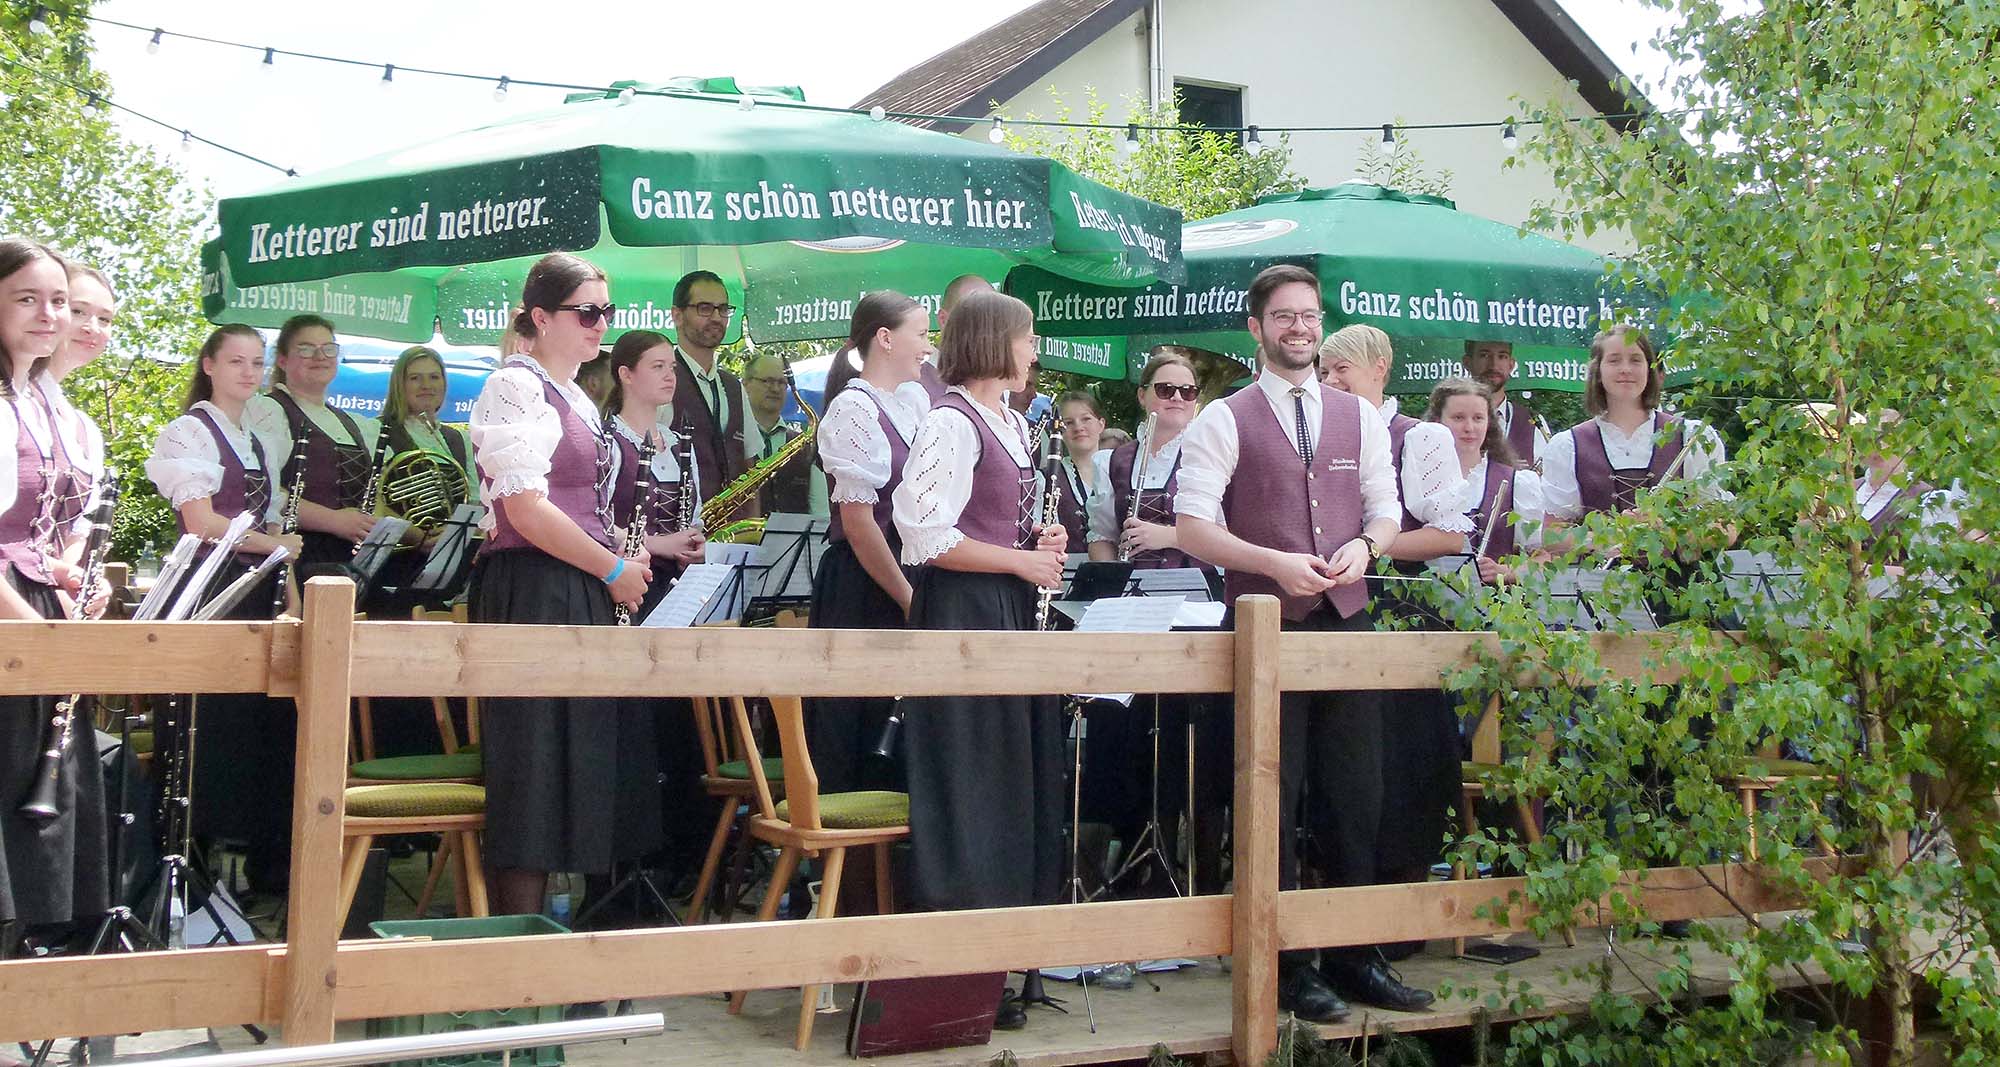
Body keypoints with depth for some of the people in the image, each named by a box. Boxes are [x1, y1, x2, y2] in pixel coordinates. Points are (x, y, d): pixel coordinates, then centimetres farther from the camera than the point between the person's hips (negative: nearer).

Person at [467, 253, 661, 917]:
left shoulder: (574, 398, 19)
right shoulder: (516, 387, -9)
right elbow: (525, 510, -18)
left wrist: (625, 556, 11)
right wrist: (614, 569, -11)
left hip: (583, 594, 9)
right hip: (534, 593, -9)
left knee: (578, 760, 10)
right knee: (534, 766, -6)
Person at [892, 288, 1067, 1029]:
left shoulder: (1014, 423, 15)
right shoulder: (951, 424, -13)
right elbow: (927, 536, -20)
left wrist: (1043, 544, 6)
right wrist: (1021, 560, -14)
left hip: (1014, 610, 9)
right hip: (964, 612, -9)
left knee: (1020, 772, 11)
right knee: (973, 782, -4)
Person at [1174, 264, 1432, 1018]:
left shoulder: (1359, 418, 12)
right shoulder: (1224, 422, -1)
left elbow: (1387, 509, 16)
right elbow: (1192, 527, -7)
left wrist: (1364, 544, -7)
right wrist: (1273, 563, -19)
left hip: (1346, 622, 4)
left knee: (1354, 796, 9)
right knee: (1273, 800, 2)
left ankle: (1354, 957, 21)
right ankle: (1285, 966, 12)